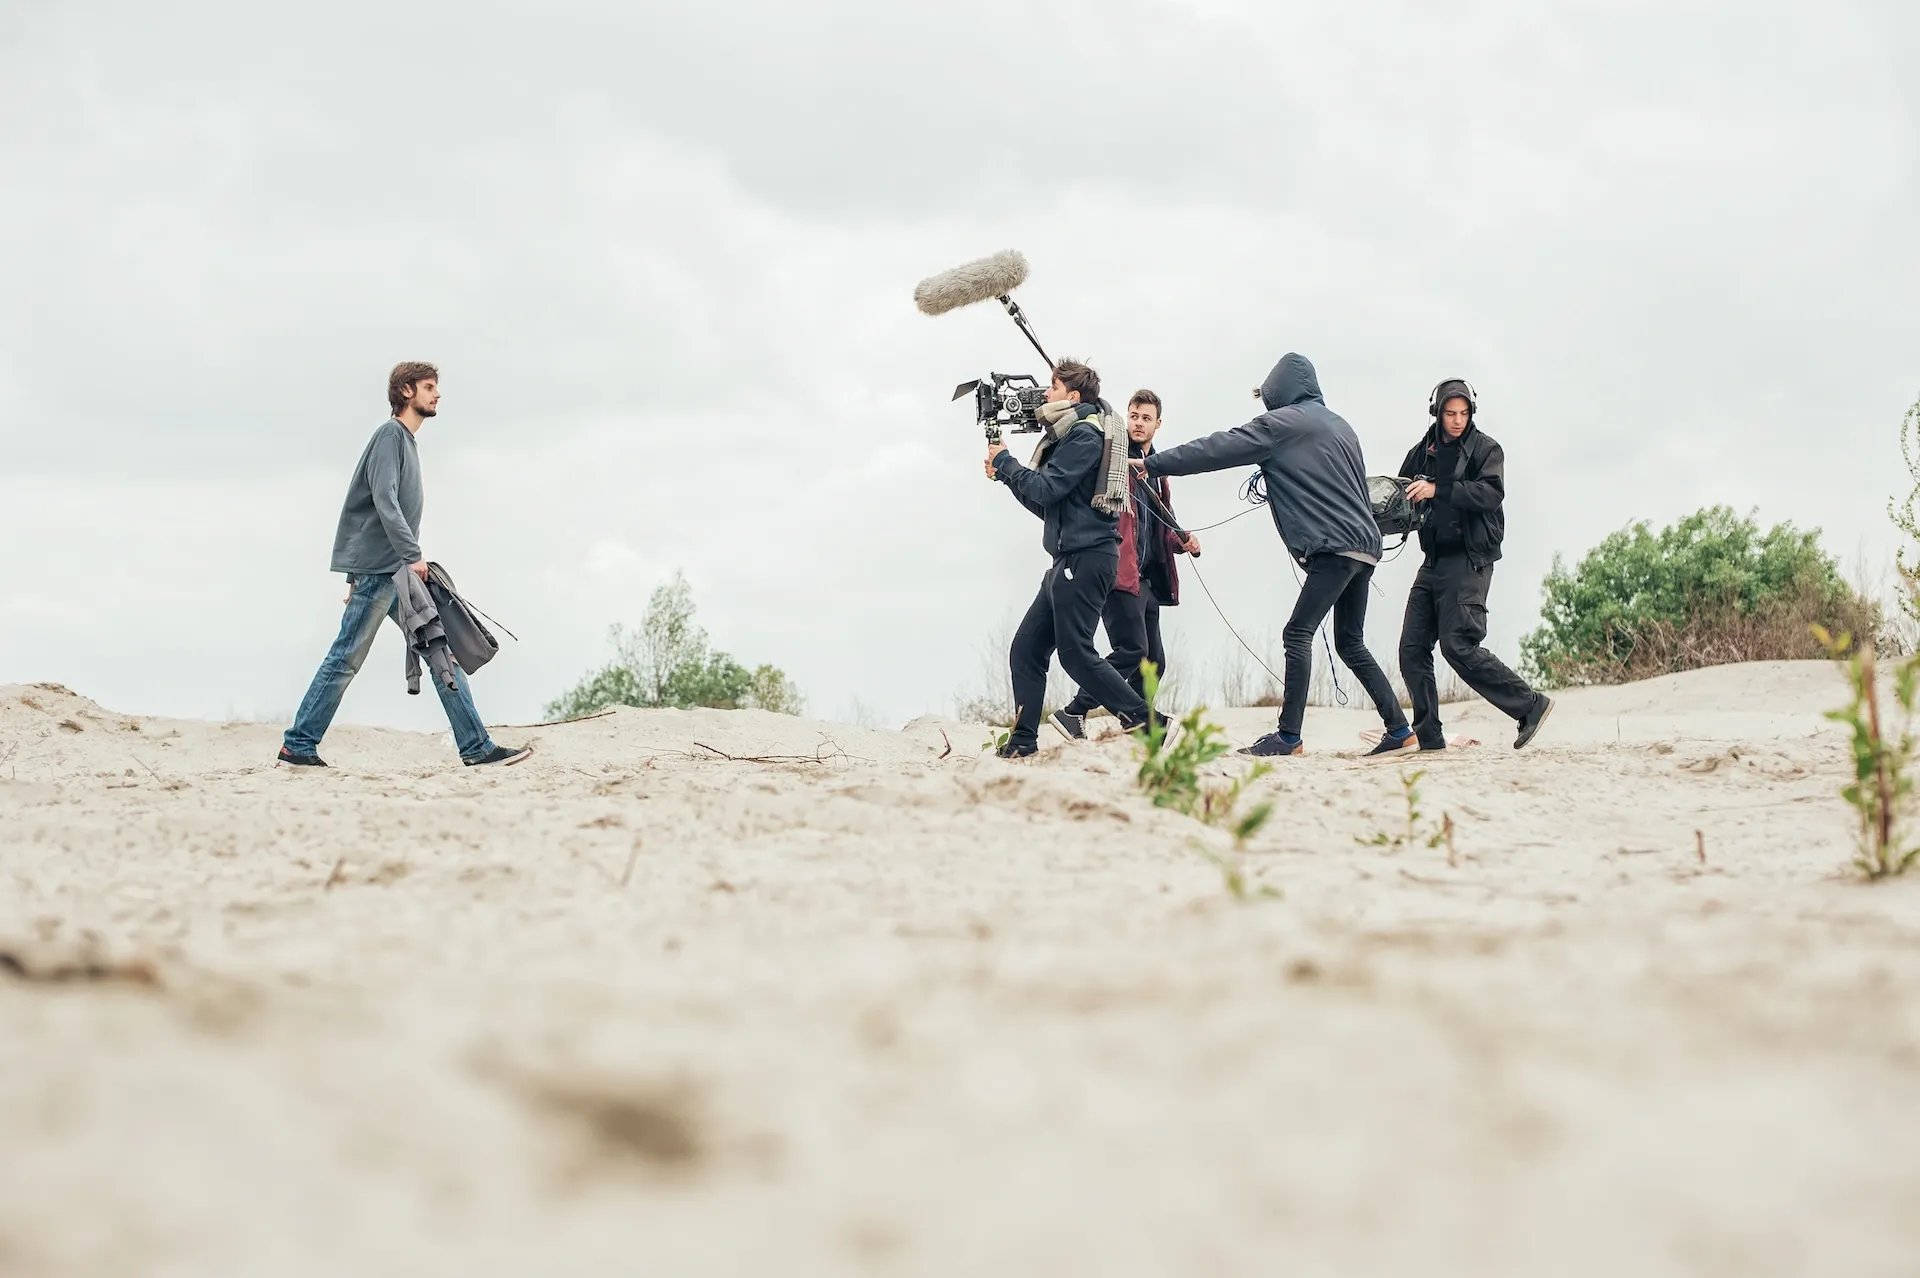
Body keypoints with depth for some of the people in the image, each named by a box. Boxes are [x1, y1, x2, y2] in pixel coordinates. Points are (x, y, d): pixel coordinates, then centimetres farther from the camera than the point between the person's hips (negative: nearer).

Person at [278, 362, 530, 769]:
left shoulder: (407, 441, 22)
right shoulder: (390, 435, -7)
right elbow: (384, 502, -19)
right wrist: (413, 555, -24)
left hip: (399, 572, 9)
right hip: (380, 568, -9)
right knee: (346, 658, -6)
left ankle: (477, 747, 0)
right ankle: (298, 745, 0)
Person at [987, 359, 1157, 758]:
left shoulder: (1085, 434, -10)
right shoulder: (1069, 435, 21)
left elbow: (1045, 489, -16)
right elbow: (1046, 506, 23)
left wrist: (1005, 463, -2)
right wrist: (1006, 474, 13)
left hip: (1086, 557, -10)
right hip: (1070, 559, 10)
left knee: (1076, 653, -11)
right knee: (1026, 651, 6)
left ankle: (1144, 722, -11)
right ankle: (1022, 742, 6)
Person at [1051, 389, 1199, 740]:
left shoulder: (1156, 471, 23)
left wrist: (1181, 541, 9)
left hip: (1147, 577, 9)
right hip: (1119, 572, -9)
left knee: (1153, 661, 7)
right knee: (1133, 649, -18)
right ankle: (1074, 713, -11)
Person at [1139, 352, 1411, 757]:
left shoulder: (1284, 421, -3)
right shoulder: (1338, 425, 22)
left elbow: (1220, 449, -6)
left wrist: (1153, 465, -3)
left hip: (1334, 547, -9)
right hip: (1365, 545, 9)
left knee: (1298, 633, -12)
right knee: (1350, 643, 14)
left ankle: (1289, 736, -19)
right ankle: (1398, 729, 11)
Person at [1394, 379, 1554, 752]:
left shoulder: (1486, 449, 0)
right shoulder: (1423, 453, 16)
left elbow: (1491, 494, -16)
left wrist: (1438, 491, -25)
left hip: (1469, 560, -6)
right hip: (1433, 561, 7)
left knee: (1458, 645, -17)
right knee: (1413, 647, -1)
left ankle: (1530, 705, -9)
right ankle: (1427, 736, 2)